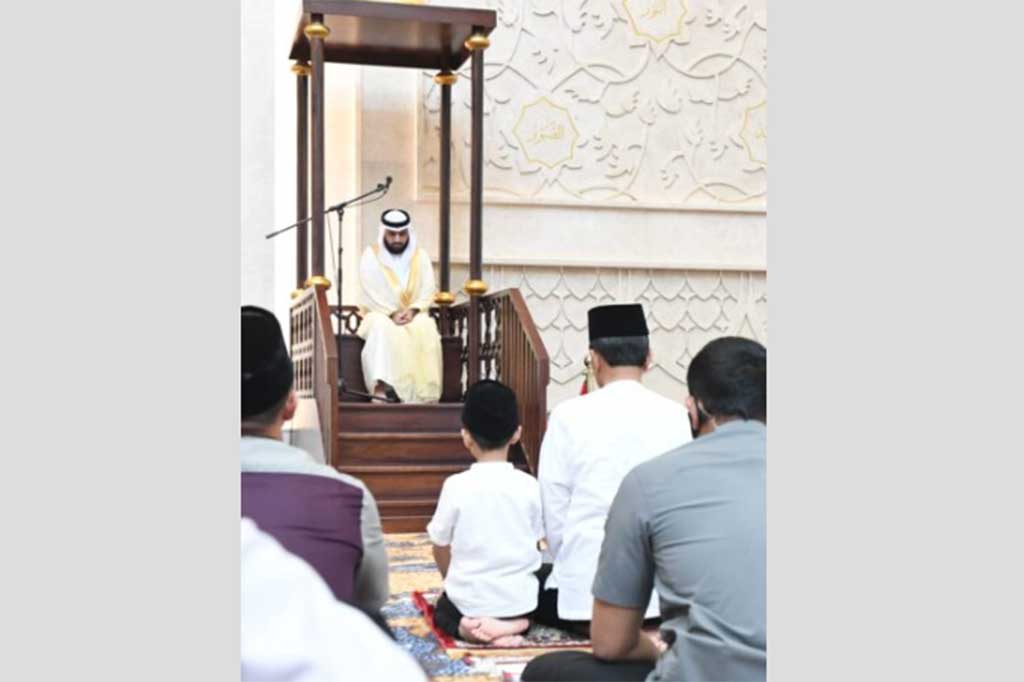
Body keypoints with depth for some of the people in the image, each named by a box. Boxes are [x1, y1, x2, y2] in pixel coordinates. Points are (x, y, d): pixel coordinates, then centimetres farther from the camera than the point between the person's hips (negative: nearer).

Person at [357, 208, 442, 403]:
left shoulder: (421, 257, 8)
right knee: (383, 330, -37)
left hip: (414, 314, 2)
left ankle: (421, 392, -37)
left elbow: (428, 291, 1)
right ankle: (382, 386, -45)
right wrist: (392, 313, -21)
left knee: (426, 330, -33)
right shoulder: (371, 255, 1)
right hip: (380, 314, -1)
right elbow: (371, 293, -8)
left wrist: (413, 310, -17)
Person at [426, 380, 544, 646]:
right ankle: (510, 624, 3)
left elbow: (440, 549, -1)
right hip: (519, 599, 2)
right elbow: (535, 544, 3)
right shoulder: (529, 485, -8)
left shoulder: (456, 485, -12)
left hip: (470, 600, -2)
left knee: (443, 609, 30)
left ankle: (468, 626, -1)